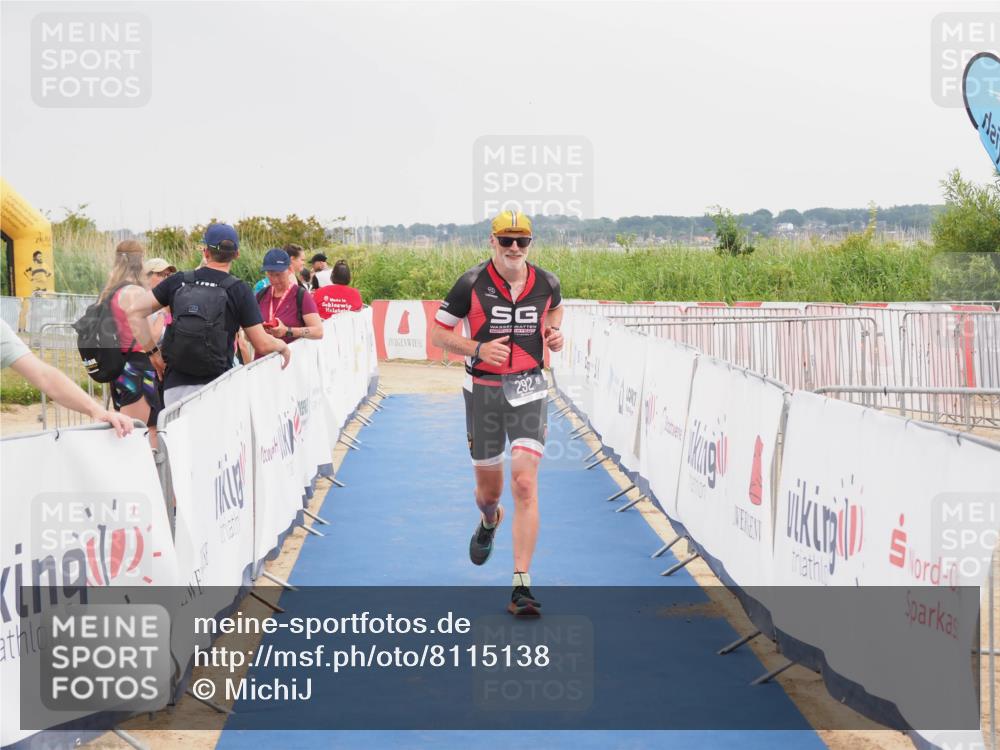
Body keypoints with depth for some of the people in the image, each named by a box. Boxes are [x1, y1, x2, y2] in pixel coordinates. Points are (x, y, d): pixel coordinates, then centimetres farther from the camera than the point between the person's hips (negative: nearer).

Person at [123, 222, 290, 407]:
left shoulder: (179, 281, 6)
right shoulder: (238, 290, -2)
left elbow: (135, 312, 3)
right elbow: (262, 344, -2)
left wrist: (153, 352, 9)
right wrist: (283, 345, 19)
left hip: (174, 385, 3)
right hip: (215, 387, -2)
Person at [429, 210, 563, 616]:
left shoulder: (546, 283, 1)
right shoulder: (472, 284, -7)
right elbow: (438, 333, -1)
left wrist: (553, 331, 3)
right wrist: (478, 348, -17)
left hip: (529, 389, 0)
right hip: (483, 389, 0)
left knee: (525, 482, -14)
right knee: (489, 488, 11)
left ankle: (522, 586, -14)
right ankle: (489, 522, 52)